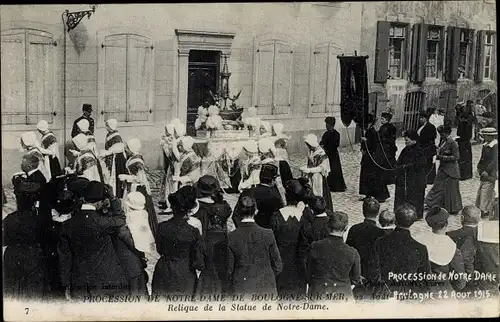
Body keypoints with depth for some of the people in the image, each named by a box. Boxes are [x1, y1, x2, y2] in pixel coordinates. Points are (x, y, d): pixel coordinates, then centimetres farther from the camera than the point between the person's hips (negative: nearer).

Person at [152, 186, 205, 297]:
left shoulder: (162, 227, -10)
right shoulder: (193, 232, -18)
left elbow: (160, 250, 7)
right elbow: (198, 262, -12)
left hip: (163, 276, 2)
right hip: (184, 279, -2)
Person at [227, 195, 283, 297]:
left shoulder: (231, 237, -8)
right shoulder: (267, 234, -7)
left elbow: (229, 269, -2)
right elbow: (278, 266, 0)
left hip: (240, 290, 0)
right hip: (266, 288, 0)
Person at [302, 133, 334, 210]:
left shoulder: (321, 153, -17)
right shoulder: (311, 152, 6)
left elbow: (322, 168, -17)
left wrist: (309, 170, -23)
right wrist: (305, 169, 3)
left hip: (319, 178, -7)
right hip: (312, 178, 7)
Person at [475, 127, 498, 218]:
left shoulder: (495, 146, -17)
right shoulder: (486, 145, 9)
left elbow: (494, 161, -21)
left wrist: (487, 171, -21)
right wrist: (479, 168, 8)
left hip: (490, 174, -9)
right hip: (484, 172, 9)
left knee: (486, 191, -5)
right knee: (480, 190, 13)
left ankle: (485, 210, 2)